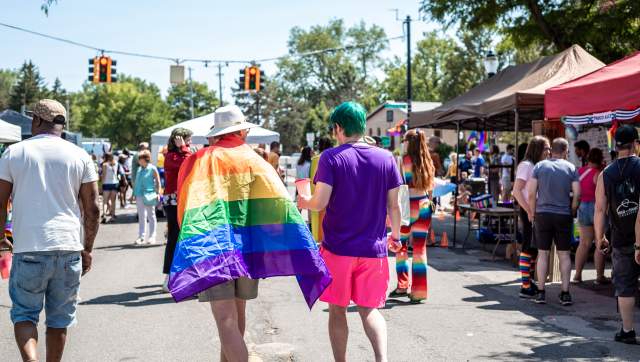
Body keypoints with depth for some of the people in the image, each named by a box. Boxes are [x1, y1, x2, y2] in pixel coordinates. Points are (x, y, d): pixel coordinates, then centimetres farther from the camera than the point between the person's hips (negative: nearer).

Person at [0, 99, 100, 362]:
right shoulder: (80, 156, 4)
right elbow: (93, 209, 4)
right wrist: (88, 249, 13)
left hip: (28, 249, -1)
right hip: (69, 249, 1)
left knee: (24, 314, 10)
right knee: (60, 318, 13)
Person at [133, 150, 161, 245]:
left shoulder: (152, 169, -5)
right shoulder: (139, 169, 10)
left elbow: (158, 182, -3)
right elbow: (136, 182, 16)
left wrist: (158, 193, -9)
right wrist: (134, 194, 14)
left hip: (149, 196, -5)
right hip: (139, 196, 5)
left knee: (151, 216, 4)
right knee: (141, 217, 7)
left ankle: (151, 237, 8)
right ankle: (141, 236, 10)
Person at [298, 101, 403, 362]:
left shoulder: (331, 157, -8)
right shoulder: (386, 158, 0)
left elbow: (320, 203, -13)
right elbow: (393, 205, 3)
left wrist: (304, 203, 9)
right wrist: (395, 235, 18)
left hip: (338, 247, -2)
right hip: (373, 248, 3)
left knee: (337, 310, 12)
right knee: (369, 309, 14)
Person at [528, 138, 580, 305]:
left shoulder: (540, 166, 1)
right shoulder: (570, 168, 1)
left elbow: (532, 194, -3)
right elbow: (577, 195, -4)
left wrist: (532, 213, 7)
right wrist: (572, 212, 10)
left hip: (543, 214, 0)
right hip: (564, 216, 0)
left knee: (542, 253, 5)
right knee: (564, 254, 6)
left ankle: (541, 293, 6)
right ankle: (565, 293, 6)